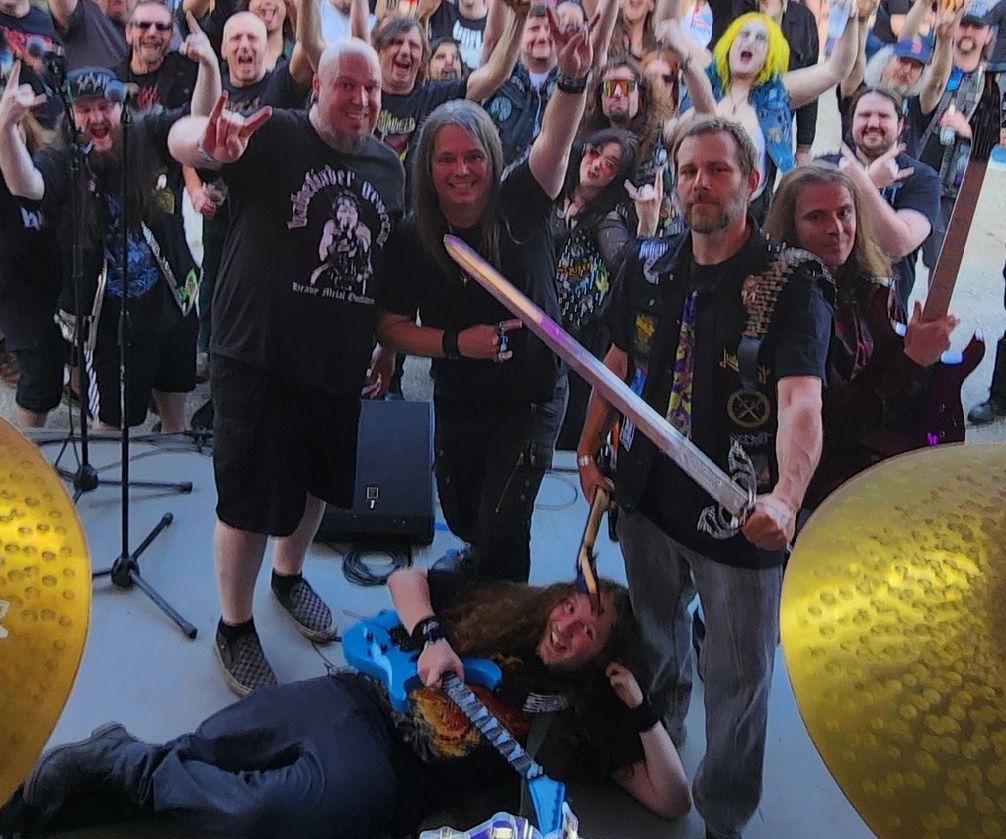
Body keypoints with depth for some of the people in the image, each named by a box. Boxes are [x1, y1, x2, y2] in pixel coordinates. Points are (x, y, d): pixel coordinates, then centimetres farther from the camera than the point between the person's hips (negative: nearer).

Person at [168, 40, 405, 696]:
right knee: (250, 500, 3)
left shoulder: (389, 166, 6)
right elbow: (183, 138, -30)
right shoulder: (274, 137, -12)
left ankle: (289, 576, 49)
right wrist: (210, 143, -53)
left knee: (316, 482, 22)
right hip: (257, 359, -6)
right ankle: (234, 627, 24)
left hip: (339, 365, 6)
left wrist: (386, 345, 16)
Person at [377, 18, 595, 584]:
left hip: (535, 395, -3)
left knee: (502, 521, -10)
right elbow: (391, 327, -6)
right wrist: (456, 343, -21)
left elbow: (556, 139, -34)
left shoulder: (521, 204, -16)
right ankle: (484, 560, 58)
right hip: (460, 403, 3)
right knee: (462, 514, 21)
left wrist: (574, 80, -54)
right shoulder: (414, 241, -12)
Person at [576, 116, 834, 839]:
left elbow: (802, 401, -31)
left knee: (739, 678, 8)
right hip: (649, 495, 5)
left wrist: (786, 496, -47)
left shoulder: (793, 282, -17)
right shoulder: (648, 265, 1)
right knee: (654, 641, 25)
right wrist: (589, 448, 11)